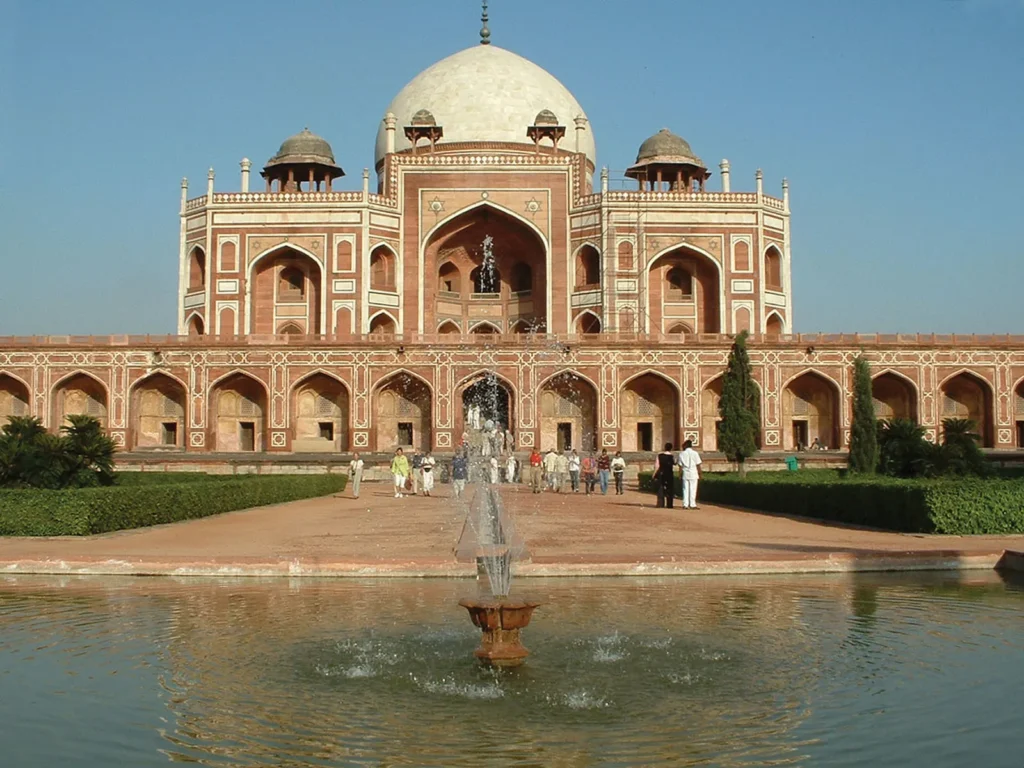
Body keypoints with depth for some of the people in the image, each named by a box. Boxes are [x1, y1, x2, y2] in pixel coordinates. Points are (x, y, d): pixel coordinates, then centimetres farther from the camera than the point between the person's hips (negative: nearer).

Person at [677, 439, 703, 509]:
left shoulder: (682, 454, 1)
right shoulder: (695, 453, -3)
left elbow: (680, 465, 2)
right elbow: (698, 465, -3)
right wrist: (699, 475, 5)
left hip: (685, 474, 2)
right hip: (693, 474, -2)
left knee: (685, 489, 6)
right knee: (693, 489, 3)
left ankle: (685, 504, 3)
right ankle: (692, 504, 1)